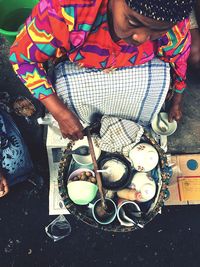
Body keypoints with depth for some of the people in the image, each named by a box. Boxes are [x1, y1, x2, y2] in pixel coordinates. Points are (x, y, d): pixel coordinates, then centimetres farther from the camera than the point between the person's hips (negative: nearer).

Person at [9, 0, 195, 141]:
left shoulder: (174, 25, -29)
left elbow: (178, 58, -5)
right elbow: (22, 56, -25)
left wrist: (177, 101, 13)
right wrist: (61, 114, -28)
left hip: (136, 65, 2)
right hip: (78, 65, -1)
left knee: (160, 76, -27)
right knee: (66, 85, -32)